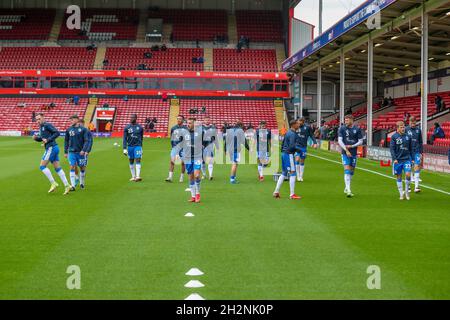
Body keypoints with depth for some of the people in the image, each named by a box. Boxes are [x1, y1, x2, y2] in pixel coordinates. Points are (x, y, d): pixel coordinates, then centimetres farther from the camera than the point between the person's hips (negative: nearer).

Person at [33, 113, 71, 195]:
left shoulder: (47, 125, -9)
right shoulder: (41, 127, 19)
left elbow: (57, 133, -16)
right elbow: (41, 138, 29)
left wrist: (48, 140, -19)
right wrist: (35, 137, 8)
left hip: (51, 148, -10)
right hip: (52, 149, 10)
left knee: (42, 166, -7)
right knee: (57, 168, 7)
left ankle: (53, 183, -7)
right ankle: (67, 185, 3)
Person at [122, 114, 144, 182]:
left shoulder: (140, 127, 2)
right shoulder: (127, 128, 1)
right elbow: (125, 139, -1)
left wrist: (140, 147, 15)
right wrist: (124, 149, -8)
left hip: (137, 146, -2)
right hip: (130, 146, 2)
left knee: (138, 161, -12)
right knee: (131, 162, 9)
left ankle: (138, 176, -19)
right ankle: (133, 176, 18)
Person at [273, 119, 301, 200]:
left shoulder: (288, 133, 14)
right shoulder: (292, 134, -16)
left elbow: (283, 143, 21)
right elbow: (292, 146, -23)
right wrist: (298, 149, -9)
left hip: (284, 154, 10)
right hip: (289, 154, -10)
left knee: (284, 174, 16)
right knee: (292, 174, -6)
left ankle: (276, 192, 17)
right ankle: (292, 195, -5)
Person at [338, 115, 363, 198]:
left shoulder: (357, 129, 1)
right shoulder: (342, 129, -2)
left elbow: (360, 142, 4)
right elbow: (339, 141, -6)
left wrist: (352, 146, -11)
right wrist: (346, 150, -15)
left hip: (354, 153, 3)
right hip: (345, 153, -3)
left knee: (351, 171, 11)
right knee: (347, 170, -13)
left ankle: (346, 188, 28)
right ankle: (348, 190, -18)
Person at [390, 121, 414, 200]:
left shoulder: (407, 136, 7)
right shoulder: (394, 137, -2)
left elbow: (410, 149, 14)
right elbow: (392, 148, -5)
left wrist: (412, 158, 11)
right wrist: (394, 159, -15)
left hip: (407, 159, 2)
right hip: (398, 160, -2)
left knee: (408, 174, -11)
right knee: (399, 176, 4)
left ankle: (407, 190, 10)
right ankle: (401, 194, 15)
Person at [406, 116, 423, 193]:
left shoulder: (418, 130, 6)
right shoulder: (406, 130, -1)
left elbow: (421, 142, 12)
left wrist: (421, 152, 8)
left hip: (417, 152, 1)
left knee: (417, 167, -8)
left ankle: (416, 186, -10)